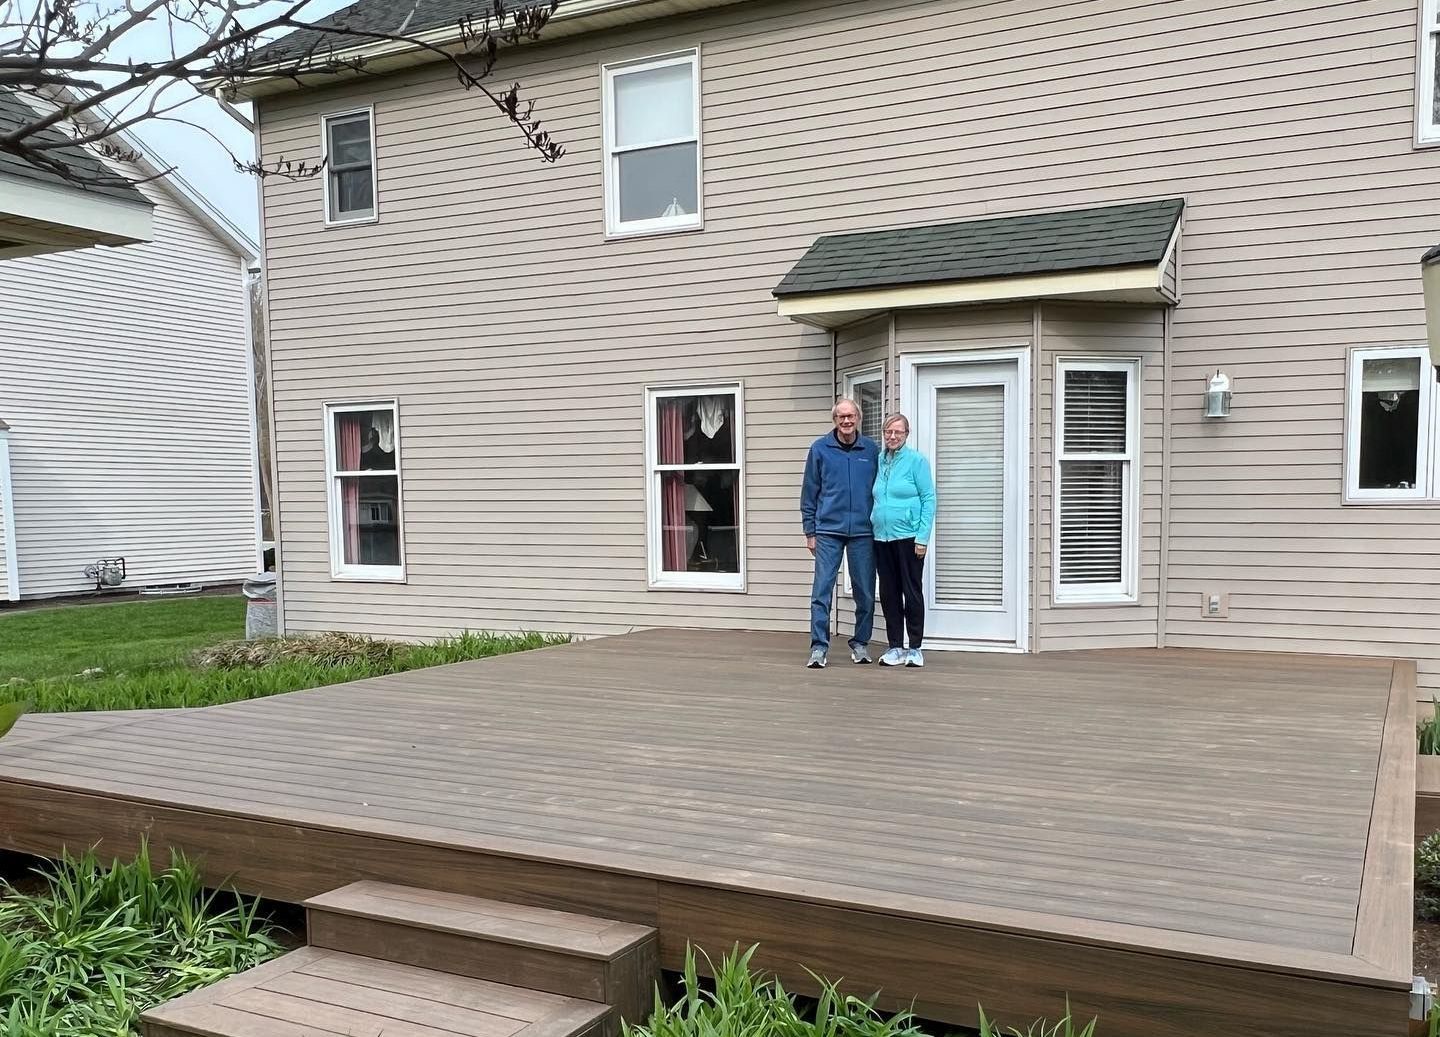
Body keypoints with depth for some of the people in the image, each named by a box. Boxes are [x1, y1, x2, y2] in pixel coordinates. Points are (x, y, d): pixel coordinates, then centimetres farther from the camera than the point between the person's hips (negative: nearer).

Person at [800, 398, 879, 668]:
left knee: (865, 592, 7)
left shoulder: (872, 450, 3)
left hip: (863, 531, 1)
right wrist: (810, 531, 2)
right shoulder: (820, 449, 1)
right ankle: (819, 646, 1)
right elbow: (809, 493, 4)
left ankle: (861, 643, 21)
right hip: (828, 531, -1)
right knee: (821, 590, -5)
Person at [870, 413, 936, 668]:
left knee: (912, 592, 1)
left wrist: (923, 537, -12)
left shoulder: (916, 460, -4)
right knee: (889, 594, 8)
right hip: (882, 537, 5)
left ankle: (915, 648, 10)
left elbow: (929, 499, -6)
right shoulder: (878, 461, 10)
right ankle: (895, 647, 17)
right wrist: (871, 526, 10)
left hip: (908, 537, -5)